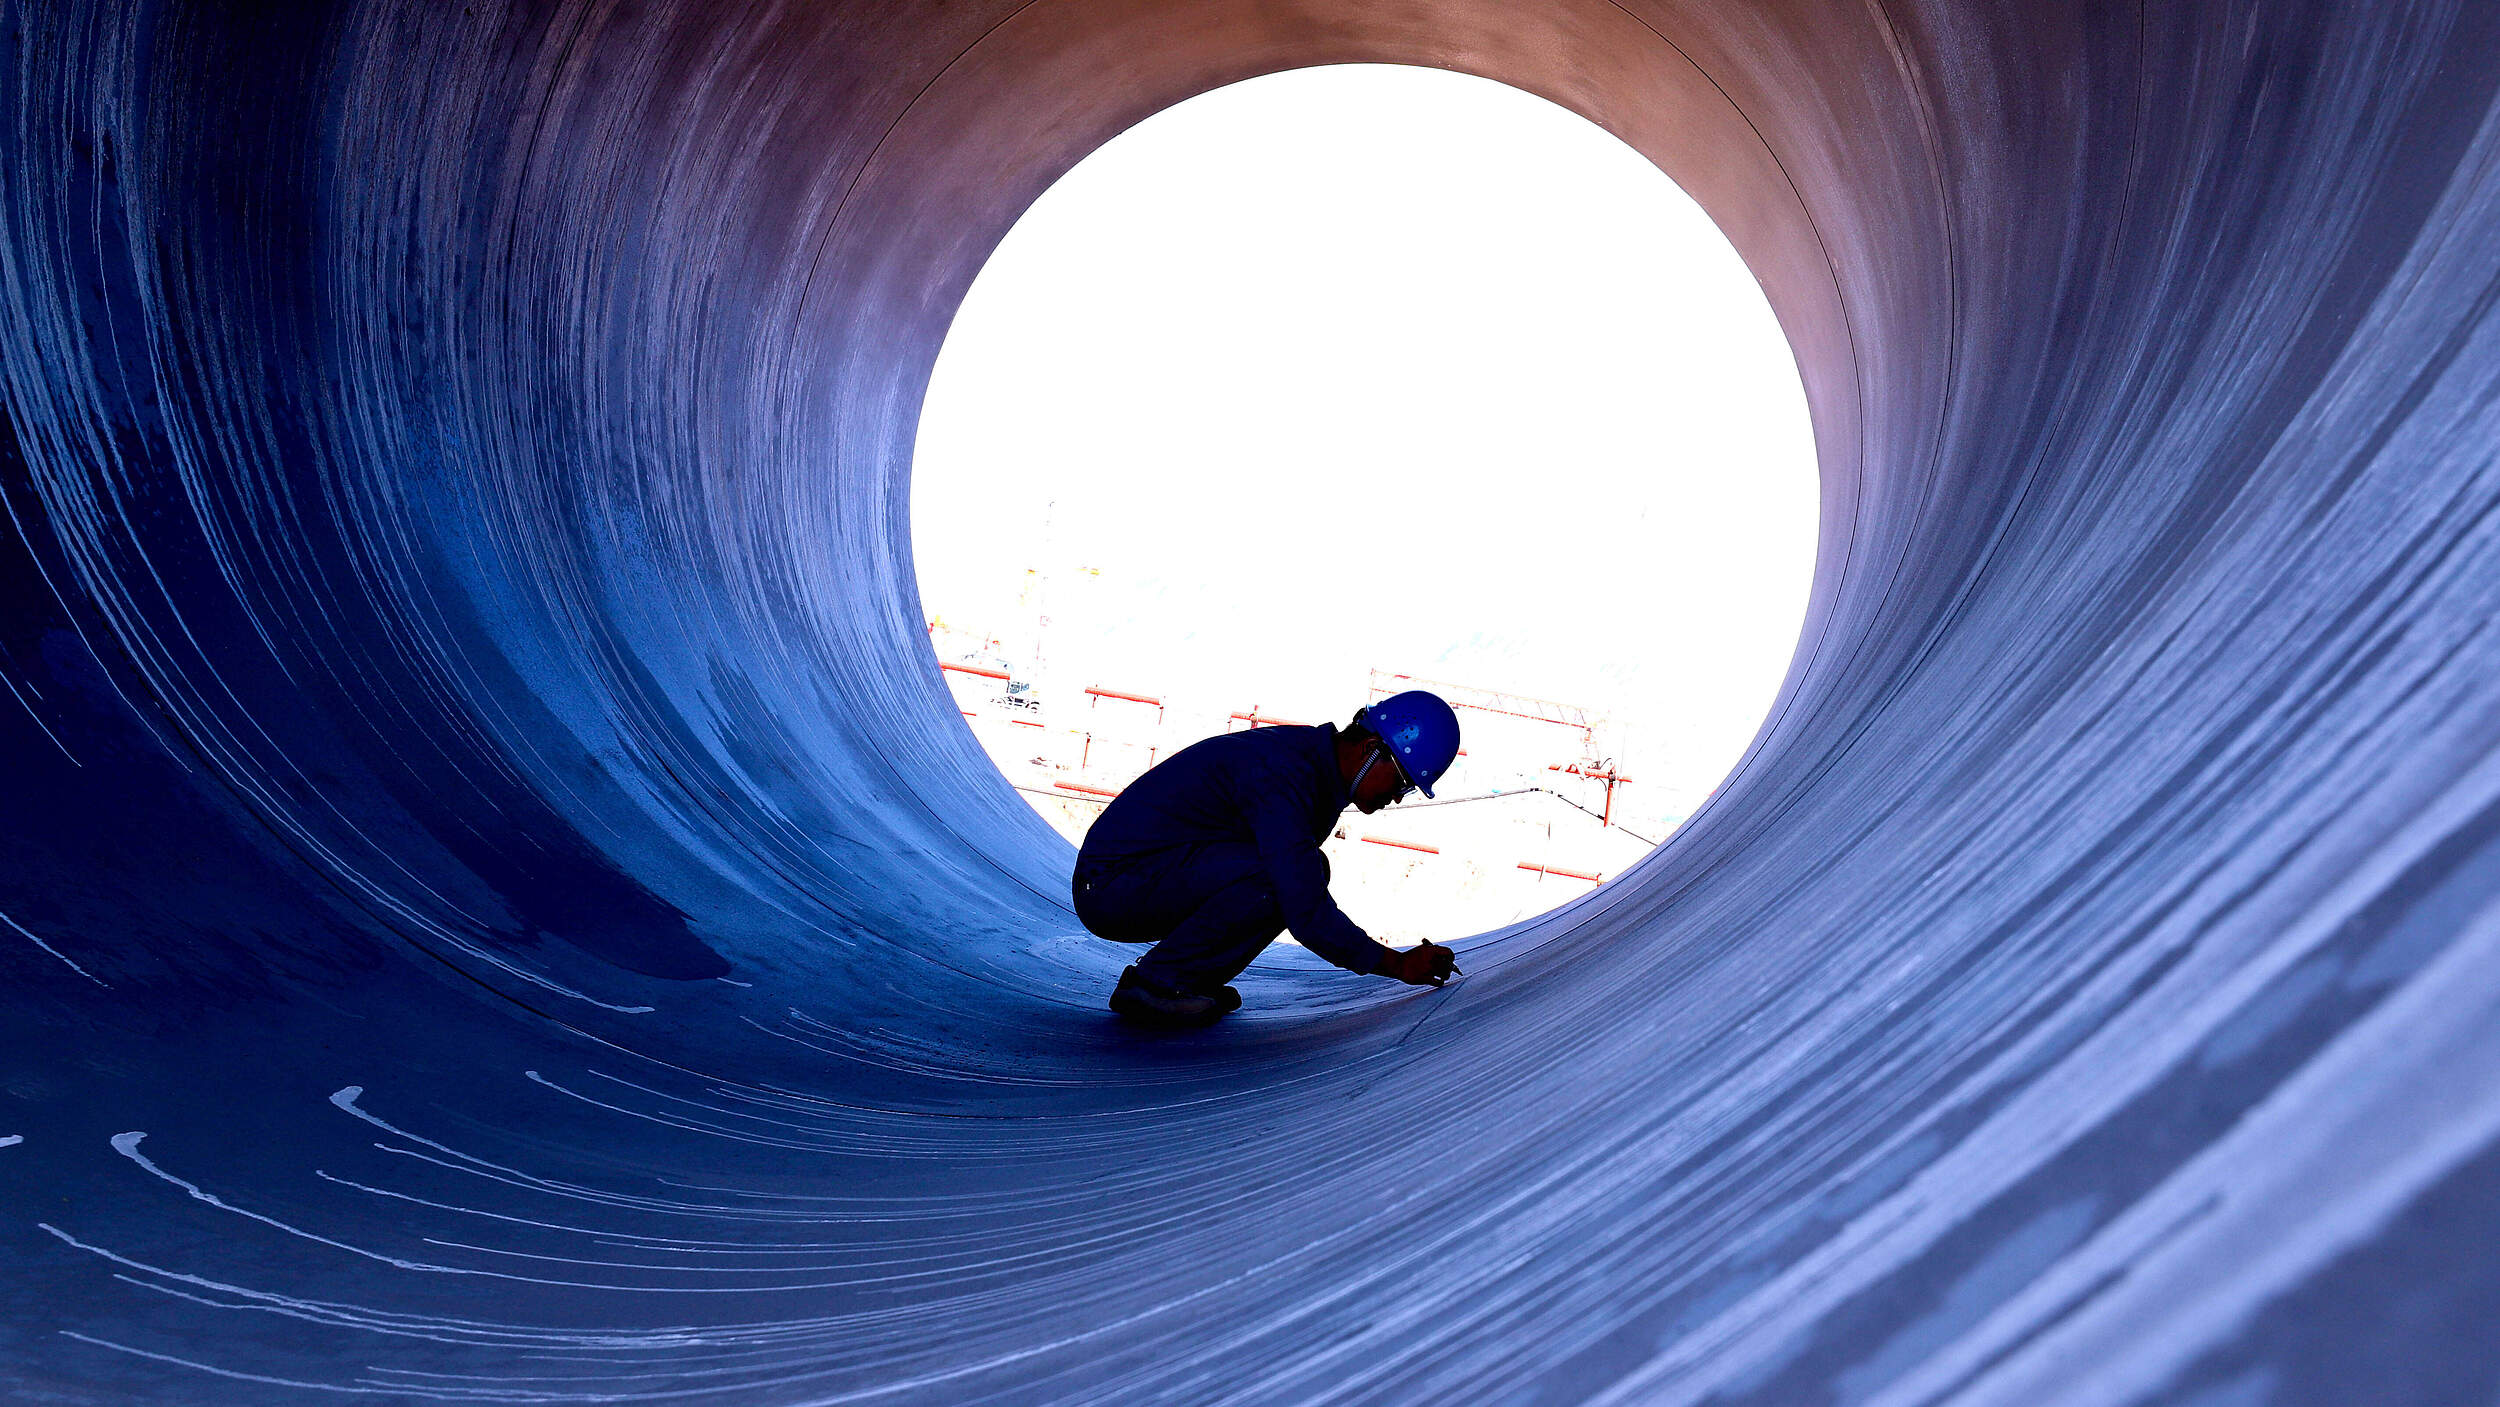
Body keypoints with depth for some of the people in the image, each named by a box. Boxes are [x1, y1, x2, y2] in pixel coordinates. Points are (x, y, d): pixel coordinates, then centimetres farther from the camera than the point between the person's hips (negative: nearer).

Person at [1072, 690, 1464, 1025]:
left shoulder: (1312, 759, 6)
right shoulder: (1283, 776, -24)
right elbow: (1307, 915, -27)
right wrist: (1399, 964, -18)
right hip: (1111, 886, -10)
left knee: (1305, 870, 3)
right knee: (1275, 872, -26)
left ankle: (1193, 979, 5)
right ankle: (1156, 982, -13)